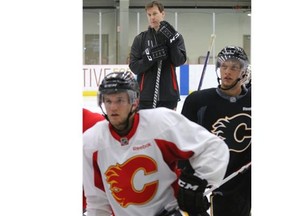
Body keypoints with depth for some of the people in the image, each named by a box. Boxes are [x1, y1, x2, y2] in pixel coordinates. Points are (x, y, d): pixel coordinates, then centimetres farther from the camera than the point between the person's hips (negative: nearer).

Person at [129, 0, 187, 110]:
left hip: (168, 94, 0)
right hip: (146, 95, 0)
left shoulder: (175, 36, 5)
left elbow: (180, 61, -7)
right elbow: (134, 67, -3)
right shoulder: (140, 39, 5)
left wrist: (172, 41, -20)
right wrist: (151, 56, -18)